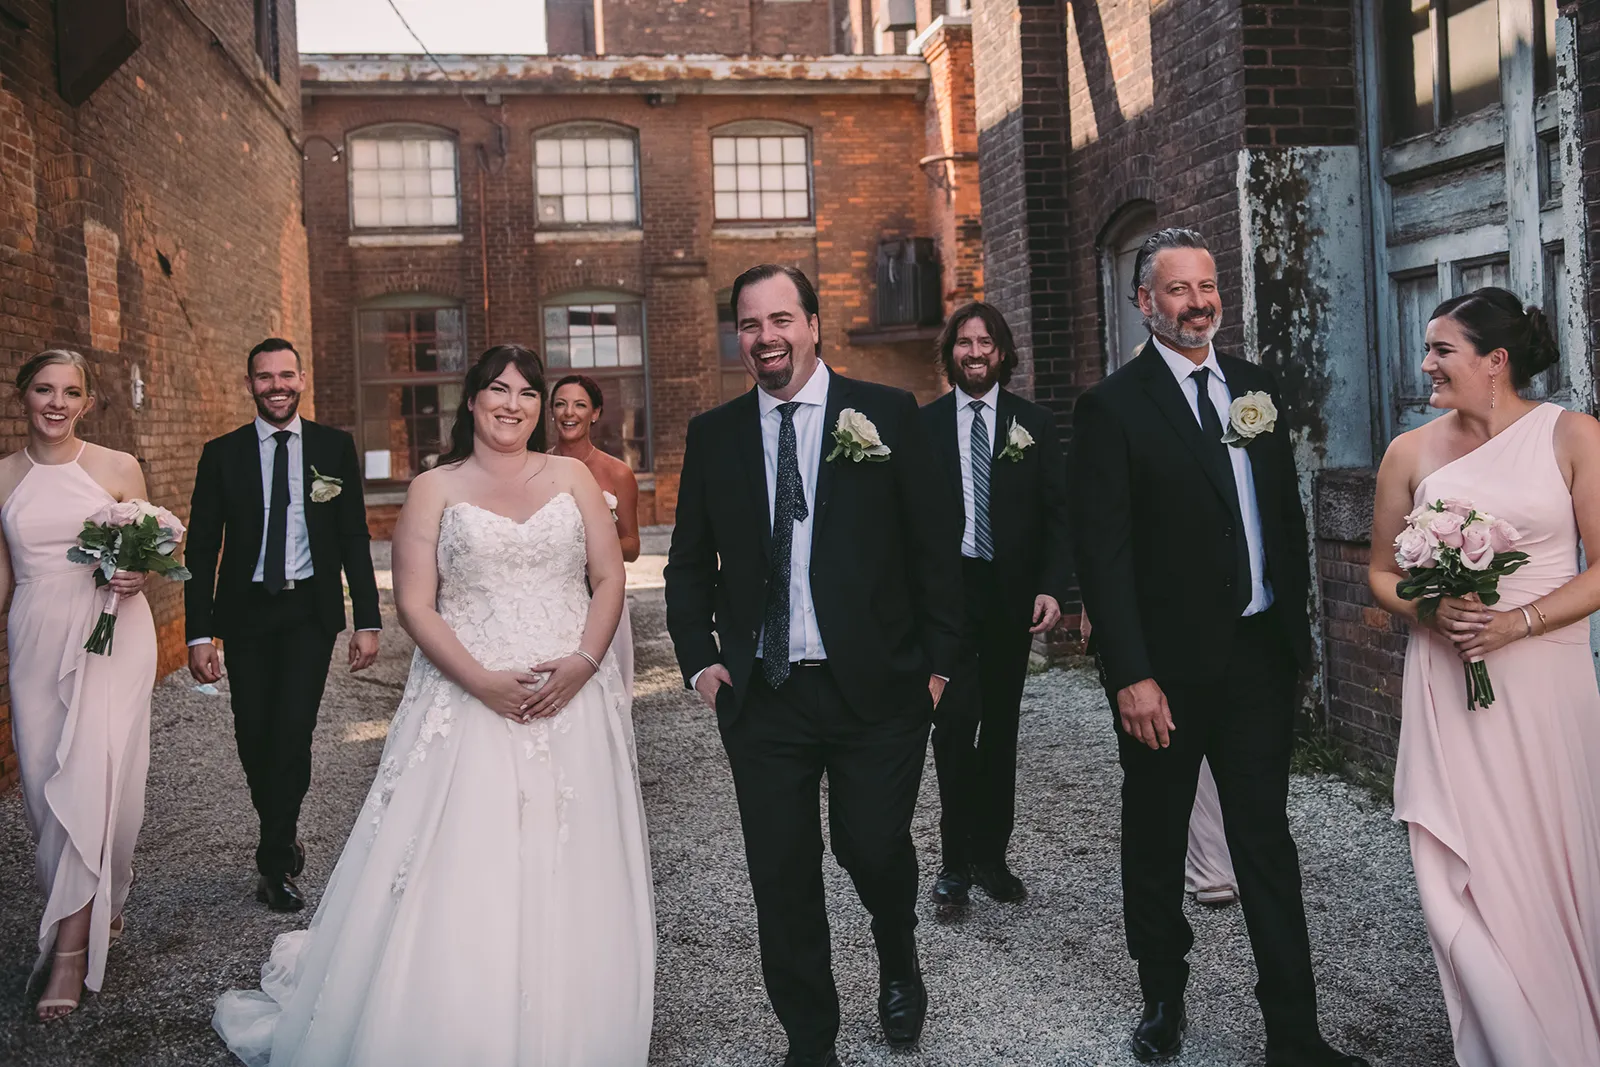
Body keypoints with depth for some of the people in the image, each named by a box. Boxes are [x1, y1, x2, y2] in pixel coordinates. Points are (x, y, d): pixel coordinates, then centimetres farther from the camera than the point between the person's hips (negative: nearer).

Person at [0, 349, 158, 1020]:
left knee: (92, 780, -8)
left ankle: (71, 945, -1)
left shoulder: (119, 468, 0)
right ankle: (99, 905, 28)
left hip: (112, 637, -3)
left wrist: (137, 576, -14)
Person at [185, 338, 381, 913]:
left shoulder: (334, 446, 2)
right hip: (246, 612, 1)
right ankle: (284, 841, 30)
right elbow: (202, 547, 2)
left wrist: (368, 620, -2)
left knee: (292, 731, -9)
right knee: (253, 737, 6)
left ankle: (274, 863, 6)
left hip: (311, 611, -1)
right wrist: (199, 633, -6)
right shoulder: (222, 454, 2)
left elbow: (354, 537, 3)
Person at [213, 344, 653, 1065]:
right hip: (470, 703, -2)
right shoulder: (435, 489, 4)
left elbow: (610, 577, 6)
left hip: (573, 700, 2)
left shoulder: (571, 477, 9)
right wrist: (483, 681, -14)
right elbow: (415, 604, -3)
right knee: (461, 877, -2)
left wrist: (584, 662, -10)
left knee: (568, 874, 6)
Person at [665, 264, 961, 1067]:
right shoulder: (713, 434, 7)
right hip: (761, 696, 2)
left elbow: (935, 545, 1)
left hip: (876, 690, -2)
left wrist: (938, 661, -1)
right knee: (781, 879, 7)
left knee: (874, 848, 3)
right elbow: (688, 564, 13)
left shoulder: (888, 415, -1)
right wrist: (700, 661, 3)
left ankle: (898, 961, 38)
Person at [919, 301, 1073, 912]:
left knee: (1001, 728, 9)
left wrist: (1052, 588, -9)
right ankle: (954, 864, 1)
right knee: (955, 723, -10)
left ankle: (990, 856, 22)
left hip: (1012, 594, 2)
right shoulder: (924, 425, 5)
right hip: (946, 590, -2)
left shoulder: (1034, 424, 6)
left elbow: (1058, 514, 4)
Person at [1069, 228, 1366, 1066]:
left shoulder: (1255, 387, 8)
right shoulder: (1112, 407, -9)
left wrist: (1296, 627, 9)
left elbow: (1286, 514, 13)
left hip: (1260, 654, 4)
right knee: (1156, 844, 13)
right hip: (1167, 666, -4)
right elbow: (1102, 554, -14)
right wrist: (1130, 676, -18)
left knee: (1267, 843, 10)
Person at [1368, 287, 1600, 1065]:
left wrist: (1519, 622, -17)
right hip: (1447, 688, 2)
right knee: (1469, 875, 1)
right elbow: (1382, 572, 11)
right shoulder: (1412, 453, 4)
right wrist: (1428, 612, -9)